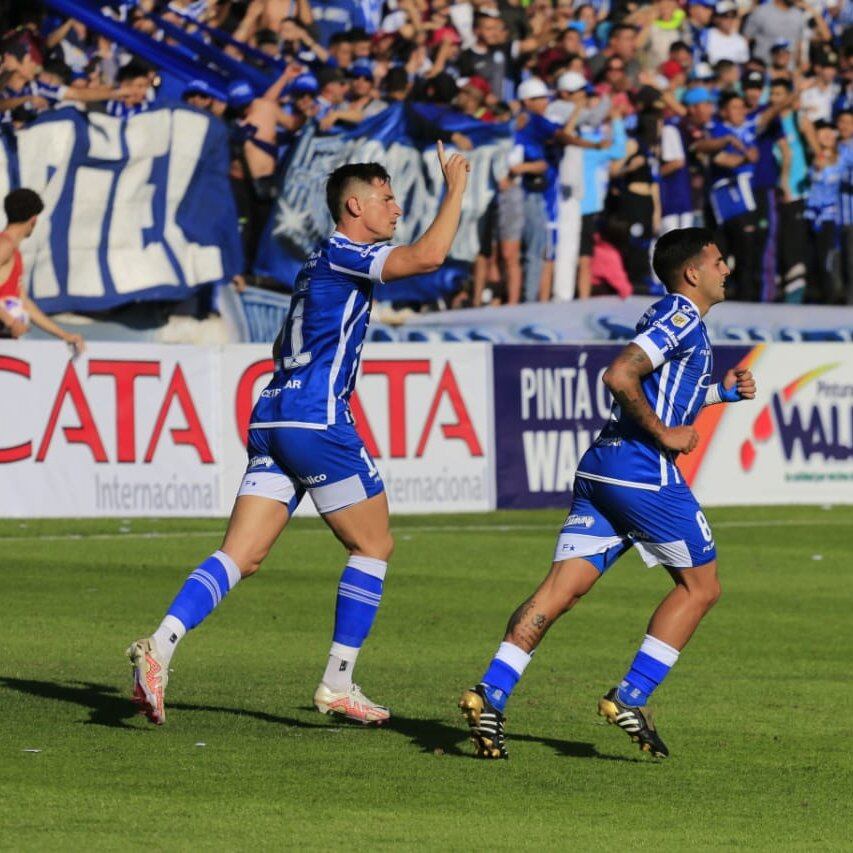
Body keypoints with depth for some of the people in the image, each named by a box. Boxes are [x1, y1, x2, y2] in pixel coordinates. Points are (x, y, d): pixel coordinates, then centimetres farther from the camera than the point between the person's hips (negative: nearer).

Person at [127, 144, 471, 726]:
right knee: (374, 546, 5)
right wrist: (456, 189, -12)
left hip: (272, 417, 8)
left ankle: (161, 645, -20)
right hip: (318, 421, -8)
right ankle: (338, 685, 5)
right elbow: (428, 256, -22)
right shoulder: (345, 255, -6)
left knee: (242, 555, -1)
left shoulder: (319, 263, 23)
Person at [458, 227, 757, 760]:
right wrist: (666, 435, -14)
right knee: (700, 586, 6)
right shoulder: (682, 318, -8)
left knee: (564, 588, -1)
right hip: (645, 473, -9)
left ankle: (491, 693, -15)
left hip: (600, 471, 9)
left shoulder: (673, 318, 23)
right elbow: (619, 377, -20)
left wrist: (721, 390, 28)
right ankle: (631, 700, 0)